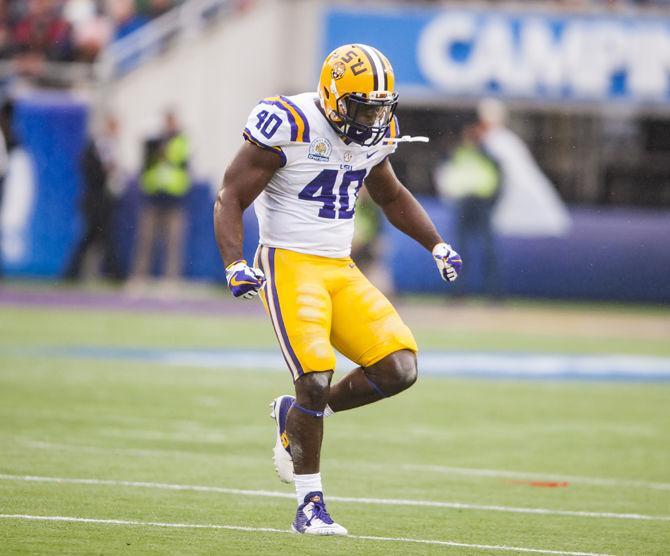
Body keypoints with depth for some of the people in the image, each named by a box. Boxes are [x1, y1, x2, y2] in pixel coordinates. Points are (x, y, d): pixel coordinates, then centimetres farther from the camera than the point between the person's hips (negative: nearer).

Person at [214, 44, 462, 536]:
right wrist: (235, 266, -25)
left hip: (341, 270, 7)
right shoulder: (289, 126, -16)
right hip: (290, 267, -7)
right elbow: (230, 199, -12)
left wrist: (437, 245, 16)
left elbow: (392, 196, 25)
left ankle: (297, 416, 16)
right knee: (316, 381, -17)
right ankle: (310, 507, -2)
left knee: (399, 369, -6)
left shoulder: (373, 133, 6)